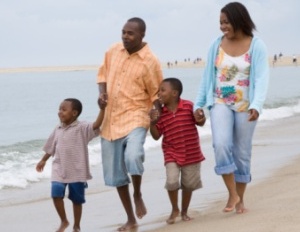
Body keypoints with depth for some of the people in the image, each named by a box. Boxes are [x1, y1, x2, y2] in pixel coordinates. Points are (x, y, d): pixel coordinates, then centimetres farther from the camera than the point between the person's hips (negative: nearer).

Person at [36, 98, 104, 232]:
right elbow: (51, 148, 21)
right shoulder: (57, 130, 8)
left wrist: (102, 108, -32)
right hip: (59, 170, 3)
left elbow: (96, 125, -24)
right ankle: (63, 221, 6)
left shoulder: (82, 128, -8)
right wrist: (43, 160, 30)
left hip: (77, 172, -3)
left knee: (77, 200, 7)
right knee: (56, 194, -14)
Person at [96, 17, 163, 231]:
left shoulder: (150, 62, -11)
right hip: (111, 120, 5)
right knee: (115, 172, 8)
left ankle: (138, 195, -1)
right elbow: (103, 73, 18)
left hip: (135, 117, -5)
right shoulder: (113, 51, 4)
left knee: (133, 157, -32)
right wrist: (102, 93, -1)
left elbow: (157, 94, -4)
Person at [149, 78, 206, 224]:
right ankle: (174, 210, 8)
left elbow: (200, 122, 4)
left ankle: (184, 211, 30)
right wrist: (152, 122, -17)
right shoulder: (160, 113, -3)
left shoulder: (188, 106, -9)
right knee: (172, 181, -16)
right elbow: (156, 136, -1)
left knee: (188, 184, 11)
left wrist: (201, 118, -19)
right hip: (171, 154, 0)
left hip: (192, 153, 0)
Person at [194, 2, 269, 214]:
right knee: (221, 145, -21)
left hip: (245, 107, -1)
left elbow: (261, 78, -15)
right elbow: (207, 77, 8)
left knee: (242, 153, 6)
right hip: (220, 104, 1)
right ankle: (232, 194, -11)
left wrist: (256, 105, -30)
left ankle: (240, 199, 18)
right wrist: (199, 104, 4)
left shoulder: (257, 46, -7)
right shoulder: (216, 46, 1)